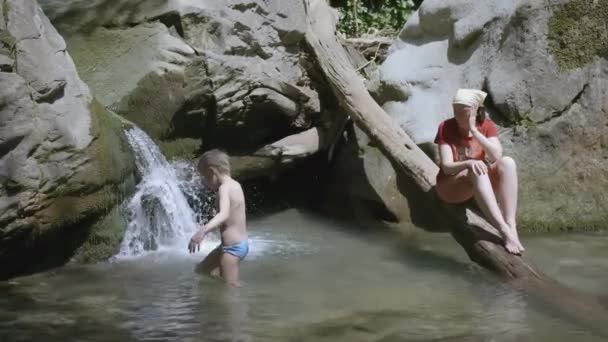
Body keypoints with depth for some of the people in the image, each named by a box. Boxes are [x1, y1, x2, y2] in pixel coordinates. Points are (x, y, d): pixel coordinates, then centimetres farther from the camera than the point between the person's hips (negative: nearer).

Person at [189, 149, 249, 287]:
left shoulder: (224, 188, -19)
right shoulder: (235, 185, 9)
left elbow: (224, 214, -39)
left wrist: (202, 231, -53)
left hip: (232, 246, -10)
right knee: (201, 270, 23)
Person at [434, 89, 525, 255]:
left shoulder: (487, 125, -4)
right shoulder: (446, 128, -12)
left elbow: (497, 156, -20)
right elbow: (446, 167, -19)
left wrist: (474, 131, -26)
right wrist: (468, 163, -38)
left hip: (480, 183, 3)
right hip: (450, 185, -3)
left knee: (507, 162, -25)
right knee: (476, 169, -36)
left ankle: (511, 225, -37)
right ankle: (504, 230, -45)